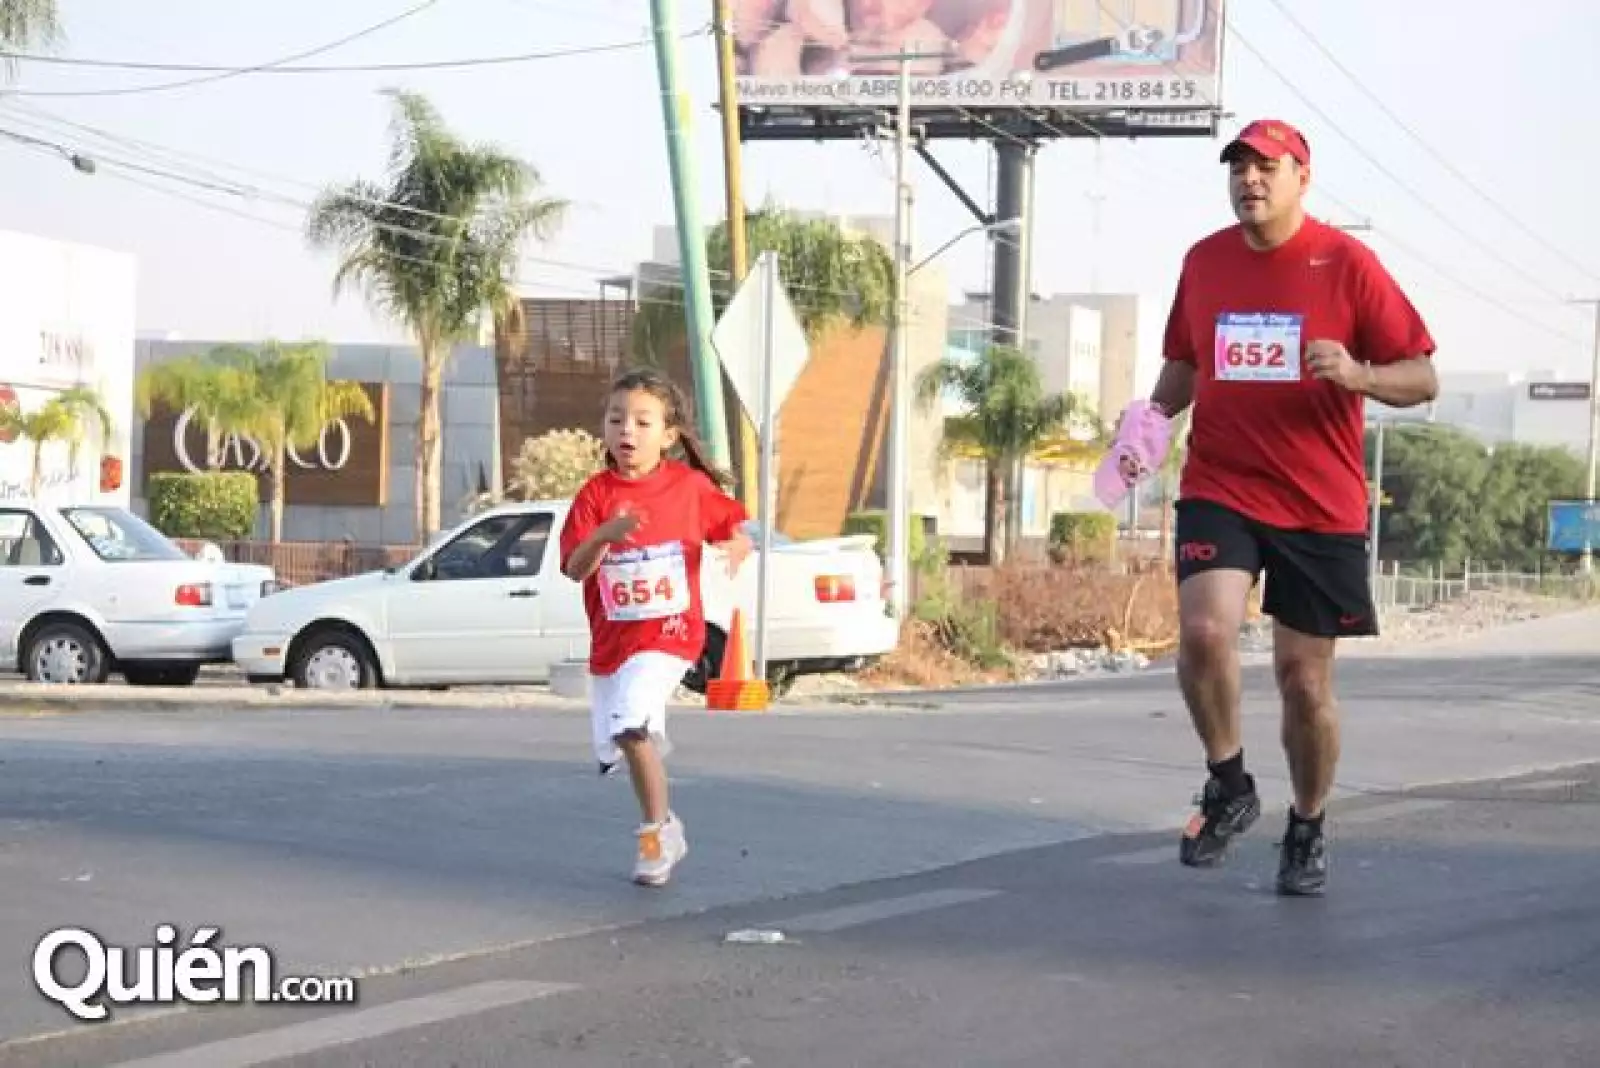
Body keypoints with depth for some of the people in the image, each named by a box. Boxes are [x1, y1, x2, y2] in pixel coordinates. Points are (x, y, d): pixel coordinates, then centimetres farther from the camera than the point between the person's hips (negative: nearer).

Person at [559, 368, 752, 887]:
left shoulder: (691, 486, -4)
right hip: (610, 639, 4)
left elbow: (736, 533, 7)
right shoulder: (596, 494, -2)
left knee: (630, 725, -25)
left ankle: (656, 831, -8)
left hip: (669, 632, -4)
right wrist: (605, 534, -28)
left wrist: (737, 548, -17)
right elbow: (574, 569, -10)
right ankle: (665, 829, 37)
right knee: (620, 743, 13)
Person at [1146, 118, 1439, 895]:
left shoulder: (1347, 264, -5)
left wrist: (1356, 374, -24)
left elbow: (1421, 379, -4)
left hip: (1321, 506, -2)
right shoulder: (1203, 261, 6)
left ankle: (1307, 830, 26)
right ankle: (1228, 787, 1)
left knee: (1304, 677, 4)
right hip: (1219, 489, 2)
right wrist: (1153, 415, 1)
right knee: (1203, 631, -22)